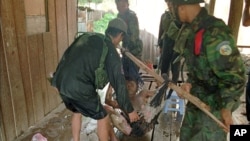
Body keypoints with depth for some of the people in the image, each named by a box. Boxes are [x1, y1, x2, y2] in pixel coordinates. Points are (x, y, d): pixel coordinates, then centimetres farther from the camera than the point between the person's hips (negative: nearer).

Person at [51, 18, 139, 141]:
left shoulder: (86, 36, 16)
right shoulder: (111, 52, -3)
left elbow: (66, 56, 20)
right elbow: (119, 83, -3)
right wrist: (129, 110, 6)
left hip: (61, 82, 8)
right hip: (80, 88, -7)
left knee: (77, 112, 32)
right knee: (103, 118, 13)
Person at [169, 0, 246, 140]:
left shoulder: (214, 33, -27)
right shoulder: (193, 30, 2)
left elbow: (234, 76, -24)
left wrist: (226, 107, -21)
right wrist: (190, 83, -3)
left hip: (214, 106, -8)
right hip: (196, 100, 9)